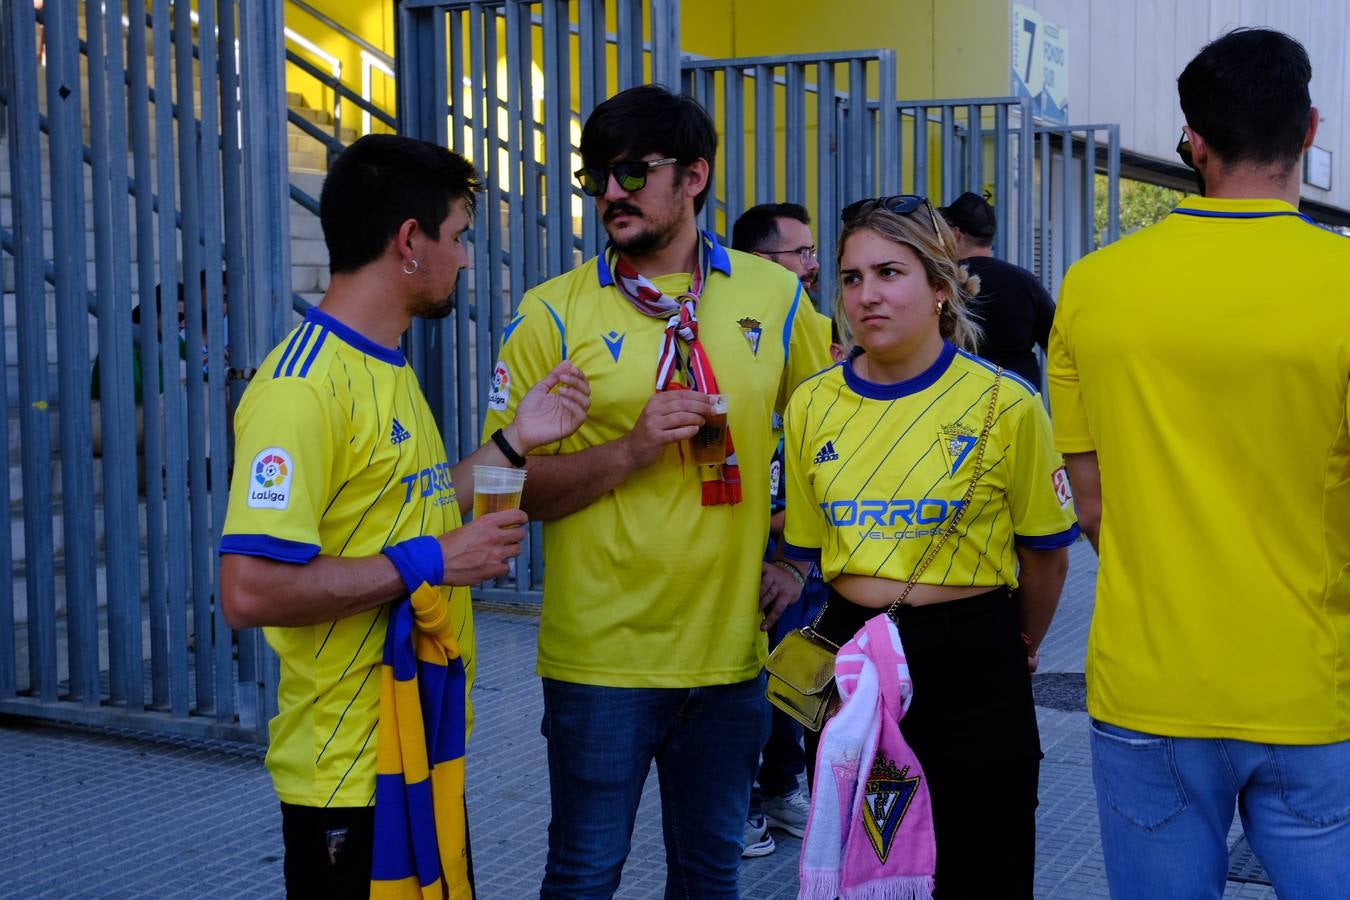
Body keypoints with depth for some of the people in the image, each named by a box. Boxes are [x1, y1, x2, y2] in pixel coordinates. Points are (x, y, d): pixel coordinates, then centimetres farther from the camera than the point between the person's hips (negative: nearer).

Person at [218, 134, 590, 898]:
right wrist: (430, 563, -21)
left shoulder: (390, 371, 11)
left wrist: (515, 440, 10)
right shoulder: (303, 388, -20)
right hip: (350, 771, -9)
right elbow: (251, 591, -26)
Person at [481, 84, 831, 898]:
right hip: (602, 653, -2)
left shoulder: (775, 296, 3)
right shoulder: (556, 312, -4)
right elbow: (508, 487, -6)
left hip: (730, 646, 3)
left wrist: (796, 560, 5)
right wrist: (633, 448, -18)